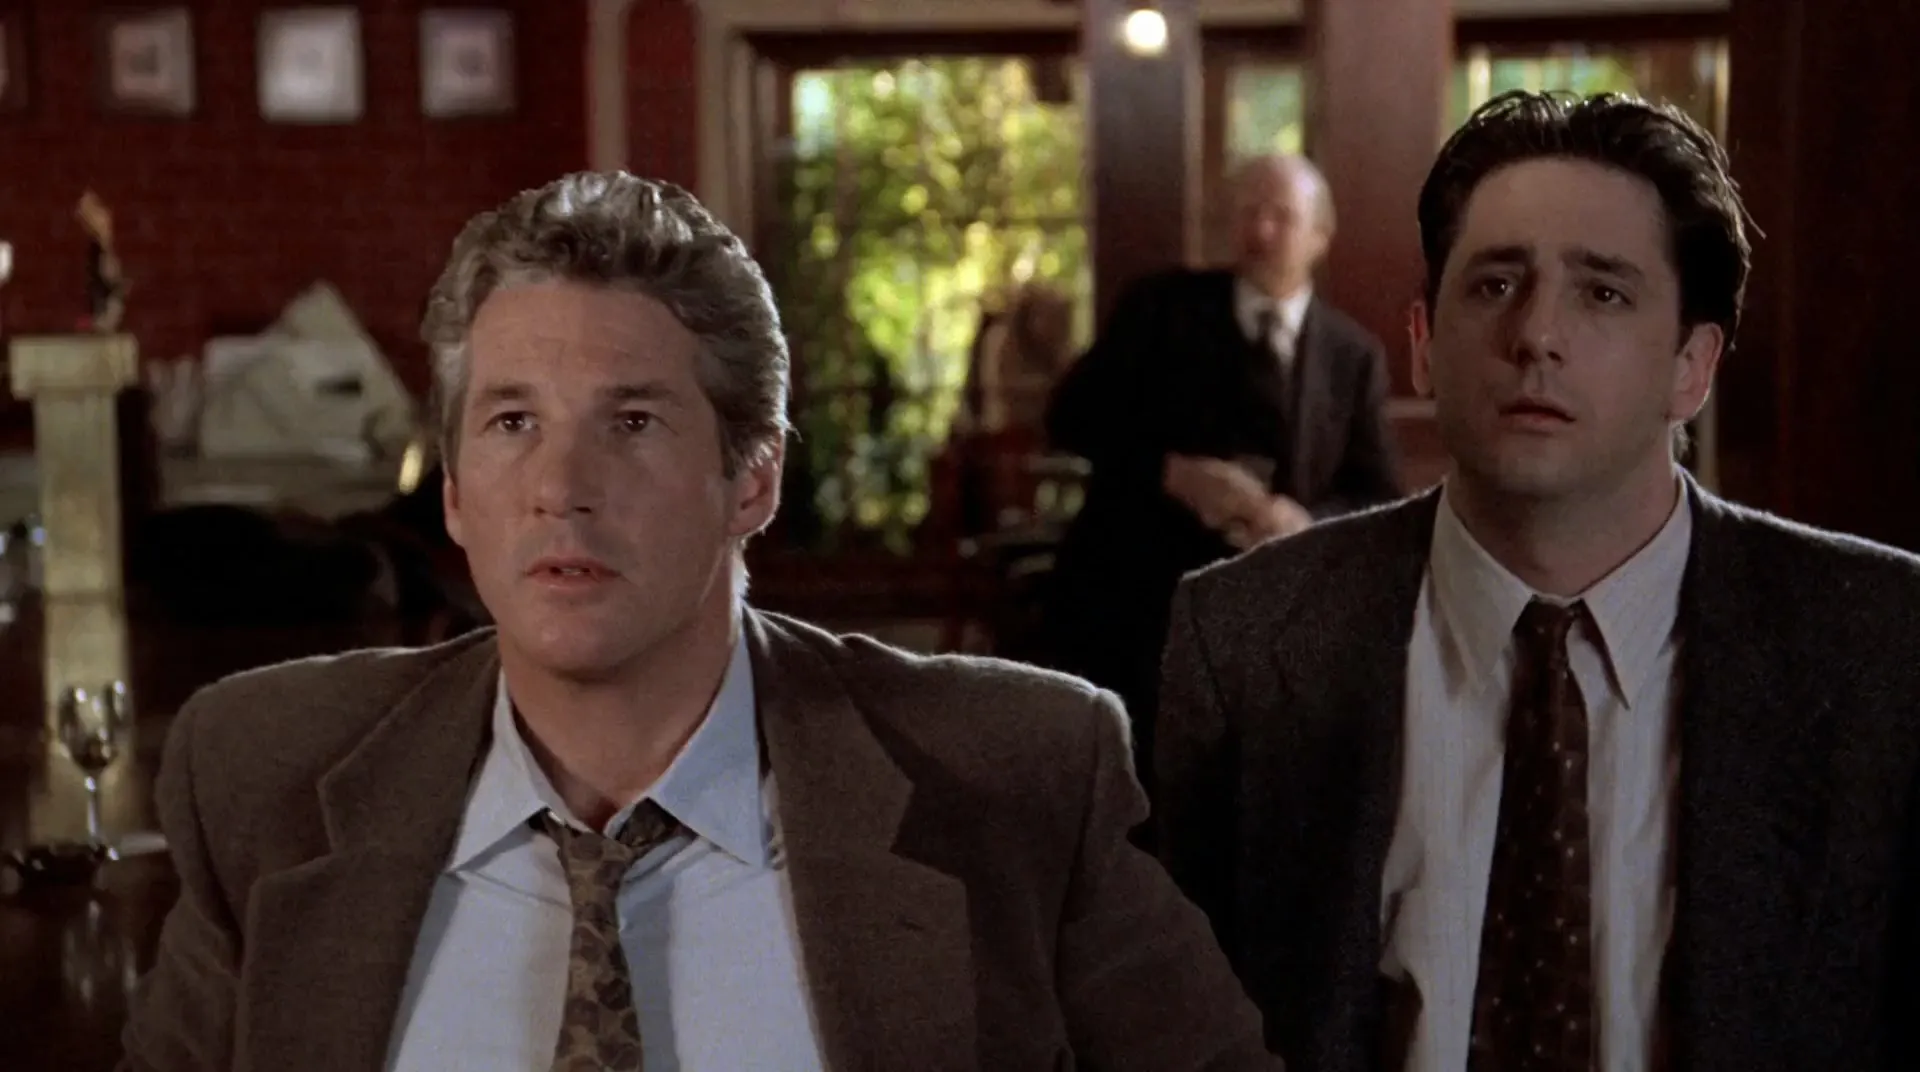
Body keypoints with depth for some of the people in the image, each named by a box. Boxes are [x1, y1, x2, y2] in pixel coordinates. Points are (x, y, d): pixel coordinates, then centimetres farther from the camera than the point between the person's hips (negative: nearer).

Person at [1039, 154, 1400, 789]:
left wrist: (1307, 524, -19)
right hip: (1127, 599, -1)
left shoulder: (1354, 356, 7)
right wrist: (1173, 471, -19)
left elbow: (1380, 502, 4)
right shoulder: (1162, 306, 4)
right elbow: (1073, 414, -3)